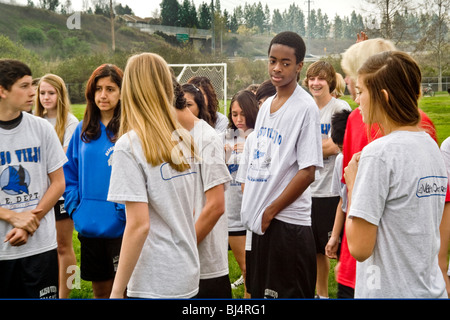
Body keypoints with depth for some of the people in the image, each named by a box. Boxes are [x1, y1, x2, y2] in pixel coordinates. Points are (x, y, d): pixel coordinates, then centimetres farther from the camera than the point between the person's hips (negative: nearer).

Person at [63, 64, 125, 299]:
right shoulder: (83, 130, 7)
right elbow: (70, 173, 15)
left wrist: (125, 212, -17)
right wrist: (75, 208, 4)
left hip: (120, 226, -5)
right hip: (89, 226, 5)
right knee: (100, 290, 18)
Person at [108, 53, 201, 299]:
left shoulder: (130, 145, -15)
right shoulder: (184, 139, 5)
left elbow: (139, 225, -19)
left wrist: (117, 291, -13)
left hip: (155, 285, -7)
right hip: (188, 276, 7)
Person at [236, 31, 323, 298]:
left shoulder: (306, 108, -12)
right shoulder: (266, 106, 12)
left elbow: (308, 173, -17)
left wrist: (270, 211, -13)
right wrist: (251, 206, 9)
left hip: (287, 222, -8)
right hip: (260, 221, 8)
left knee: (290, 293, 2)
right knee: (261, 292, 18)